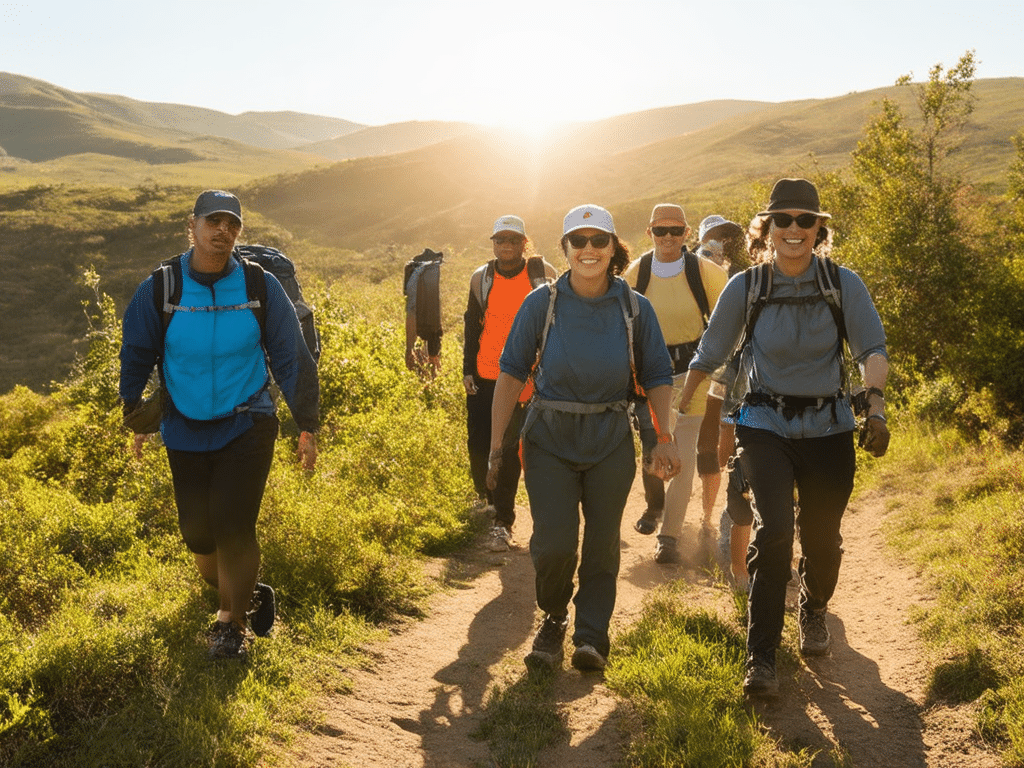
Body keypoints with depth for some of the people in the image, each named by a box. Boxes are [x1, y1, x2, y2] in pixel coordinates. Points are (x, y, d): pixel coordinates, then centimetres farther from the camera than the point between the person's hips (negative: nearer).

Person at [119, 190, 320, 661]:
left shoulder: (260, 286, -7)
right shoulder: (160, 289, -6)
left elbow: (291, 357, -2)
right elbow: (136, 357, 6)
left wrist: (307, 427, -1)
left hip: (247, 427, -2)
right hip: (185, 432, 2)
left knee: (232, 525, -10)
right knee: (198, 532, 6)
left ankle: (232, 623, 11)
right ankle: (245, 595, 34)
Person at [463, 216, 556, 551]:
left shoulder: (543, 274, -2)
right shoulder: (481, 279, 5)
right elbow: (472, 325, 13)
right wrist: (467, 370, 6)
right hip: (484, 378, 3)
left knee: (508, 450, -4)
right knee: (478, 447, 3)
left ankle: (502, 523, 4)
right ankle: (491, 500, 31)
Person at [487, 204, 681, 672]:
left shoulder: (634, 308, -1)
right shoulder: (542, 303, -4)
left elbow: (657, 377, 7)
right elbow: (512, 372, -1)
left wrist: (664, 438, -5)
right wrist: (496, 444, -5)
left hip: (610, 441, 1)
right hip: (549, 439, -1)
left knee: (602, 543, 6)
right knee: (553, 543, -8)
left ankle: (591, 637, 20)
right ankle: (553, 617, 21)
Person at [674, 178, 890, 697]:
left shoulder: (844, 285, -4)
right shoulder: (745, 288, -4)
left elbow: (872, 348, -10)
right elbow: (709, 354, 7)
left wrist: (875, 403, -29)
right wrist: (676, 409, 9)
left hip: (827, 430, 1)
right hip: (765, 426, -1)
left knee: (821, 541, 9)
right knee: (773, 530, -19)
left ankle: (814, 611, 45)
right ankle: (761, 657, -10)